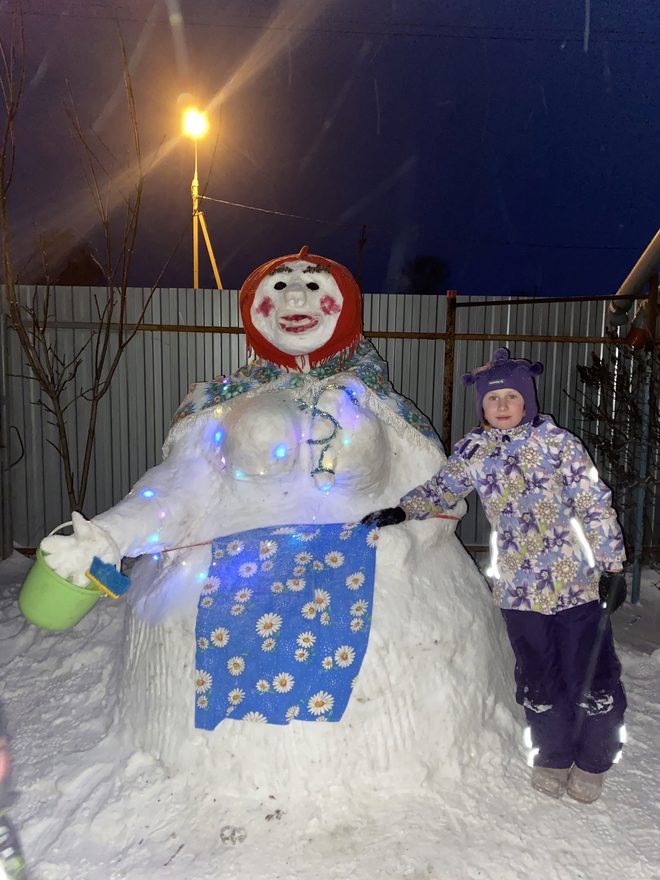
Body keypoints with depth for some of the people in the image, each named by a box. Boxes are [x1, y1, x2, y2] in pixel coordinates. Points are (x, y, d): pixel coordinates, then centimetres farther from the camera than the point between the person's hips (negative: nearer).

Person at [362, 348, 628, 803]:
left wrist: (612, 564, -6)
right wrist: (400, 511, -4)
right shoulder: (474, 450, 1)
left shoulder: (557, 442, -8)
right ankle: (553, 757, 38)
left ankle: (593, 762, 32)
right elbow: (441, 490, 11)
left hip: (578, 583, -2)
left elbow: (596, 506, -6)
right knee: (539, 682, 15)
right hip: (518, 589, 2)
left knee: (593, 680, 7)